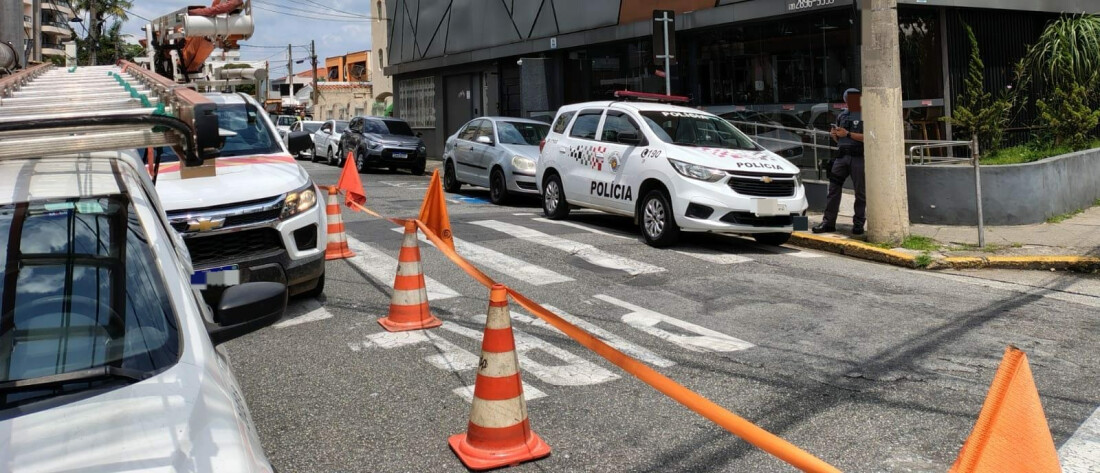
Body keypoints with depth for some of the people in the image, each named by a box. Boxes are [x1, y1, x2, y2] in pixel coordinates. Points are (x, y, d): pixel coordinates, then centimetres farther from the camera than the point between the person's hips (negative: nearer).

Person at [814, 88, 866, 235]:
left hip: (859, 157, -5)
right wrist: (834, 135, 3)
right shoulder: (842, 116, 18)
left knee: (860, 192, 0)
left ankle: (858, 224, 8)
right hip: (842, 156, 6)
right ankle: (828, 222, 2)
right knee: (834, 188, 0)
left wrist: (848, 134, -15)